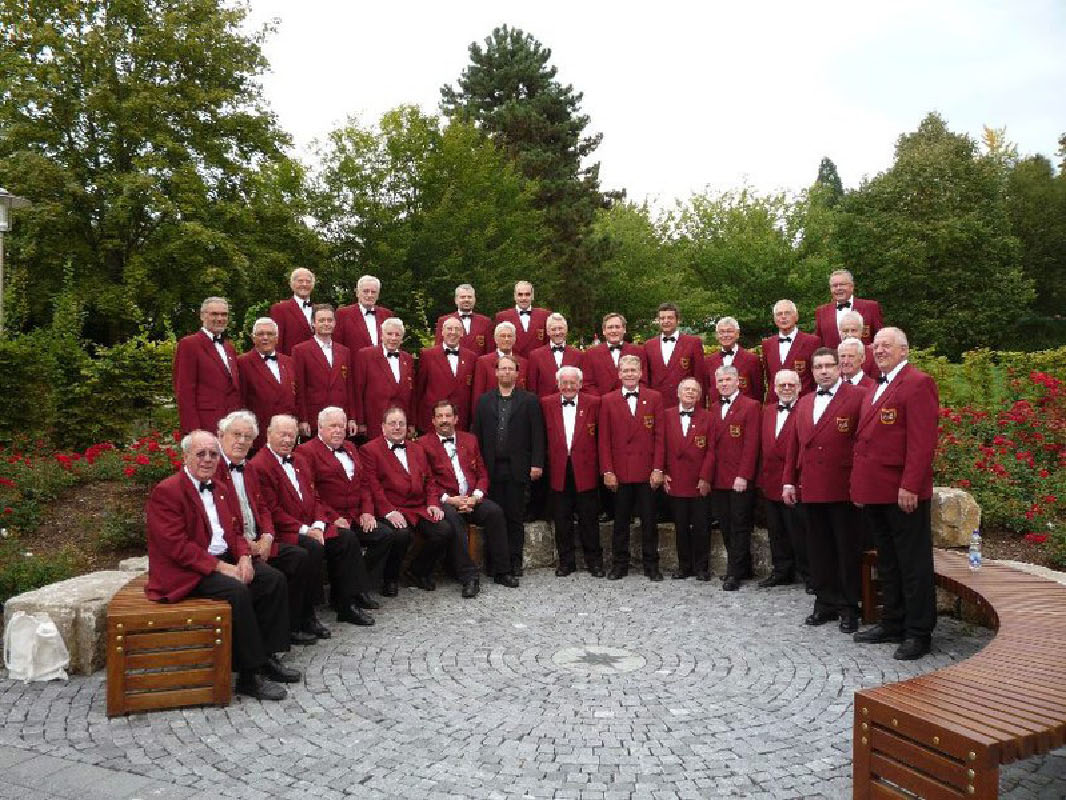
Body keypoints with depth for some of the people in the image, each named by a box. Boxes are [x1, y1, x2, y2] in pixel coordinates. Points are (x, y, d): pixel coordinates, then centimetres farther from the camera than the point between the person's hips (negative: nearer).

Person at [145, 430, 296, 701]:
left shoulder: (217, 489, 16)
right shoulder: (166, 491, -11)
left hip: (225, 560, 9)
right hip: (186, 571, -9)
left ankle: (266, 656, 2)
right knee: (237, 591, -31)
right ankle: (249, 675, -21)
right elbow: (177, 546, -19)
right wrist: (221, 567, -22)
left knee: (275, 579, -8)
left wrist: (244, 556, -4)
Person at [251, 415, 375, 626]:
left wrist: (318, 525, -2)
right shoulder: (259, 466, -9)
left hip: (311, 527, 8)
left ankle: (346, 604, 0)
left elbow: (313, 496, 16)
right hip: (284, 532, -8)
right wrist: (304, 530, -18)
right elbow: (272, 510, -15)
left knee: (347, 537, -6)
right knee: (313, 548, -31)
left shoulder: (295, 460, 19)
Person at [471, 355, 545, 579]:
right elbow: (476, 433, 8)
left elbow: (537, 434, 1)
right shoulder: (484, 400, 11)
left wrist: (537, 463, -7)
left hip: (518, 468, -1)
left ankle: (515, 561, 12)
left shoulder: (529, 400, 5)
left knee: (516, 516, 3)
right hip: (492, 468, 2)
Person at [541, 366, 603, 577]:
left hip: (585, 470, -1)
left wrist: (602, 466, -3)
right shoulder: (547, 403, 4)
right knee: (561, 520, 9)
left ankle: (594, 561, 20)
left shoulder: (593, 403, 1)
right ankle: (566, 561, 22)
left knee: (589, 520, 7)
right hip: (559, 471, 1)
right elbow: (543, 436, 4)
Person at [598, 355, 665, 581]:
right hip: (620, 472, 0)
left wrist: (658, 469, -6)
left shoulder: (654, 398, 4)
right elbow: (604, 439, 2)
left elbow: (659, 436, 1)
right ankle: (619, 564, 18)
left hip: (648, 471, 0)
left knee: (649, 520, 7)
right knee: (620, 521, 8)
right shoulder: (607, 401, 5)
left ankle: (651, 565, 18)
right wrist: (607, 471, -5)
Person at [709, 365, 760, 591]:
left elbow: (751, 444, -11)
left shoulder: (750, 406, -4)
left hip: (740, 479, -6)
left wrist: (743, 476, -17)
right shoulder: (714, 410, 16)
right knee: (726, 527, 10)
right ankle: (743, 568, 23)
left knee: (739, 527, 0)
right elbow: (712, 444, 14)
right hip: (719, 479, 6)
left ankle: (734, 573, 6)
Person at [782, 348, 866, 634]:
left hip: (843, 489, -5)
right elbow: (793, 444, 15)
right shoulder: (804, 403, 16)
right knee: (818, 550, 11)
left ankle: (849, 608, 15)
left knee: (847, 549, 4)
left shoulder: (857, 397, -3)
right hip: (810, 489, 6)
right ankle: (826, 603, 22)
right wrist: (788, 481, 10)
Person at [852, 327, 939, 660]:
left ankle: (918, 633, 12)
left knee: (913, 564, 2)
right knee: (887, 562, 17)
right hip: (875, 492, 9)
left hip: (903, 493, -9)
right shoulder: (875, 389, 20)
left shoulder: (918, 383, -9)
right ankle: (893, 623, 29)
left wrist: (909, 486, -22)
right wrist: (859, 485, 15)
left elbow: (922, 441, -17)